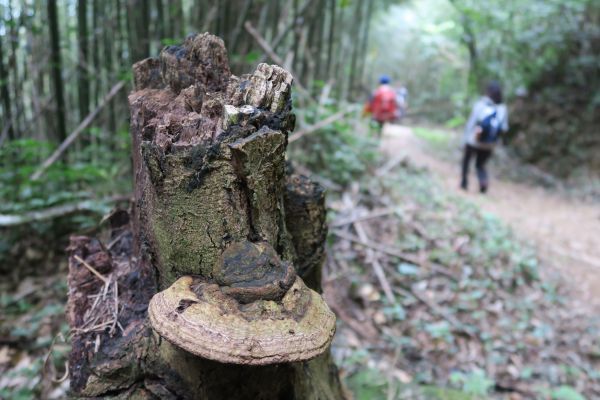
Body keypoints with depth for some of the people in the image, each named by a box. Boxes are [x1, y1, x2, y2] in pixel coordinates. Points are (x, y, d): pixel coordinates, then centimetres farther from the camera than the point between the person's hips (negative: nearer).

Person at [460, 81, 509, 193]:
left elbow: (471, 123, -12)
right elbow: (504, 128, -7)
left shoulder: (480, 105, -16)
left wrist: (465, 138, -1)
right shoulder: (503, 109, -10)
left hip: (473, 142, -2)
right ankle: (484, 181, -4)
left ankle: (464, 182, 31)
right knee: (480, 165, 21)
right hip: (489, 146, 2)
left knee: (466, 160, 25)